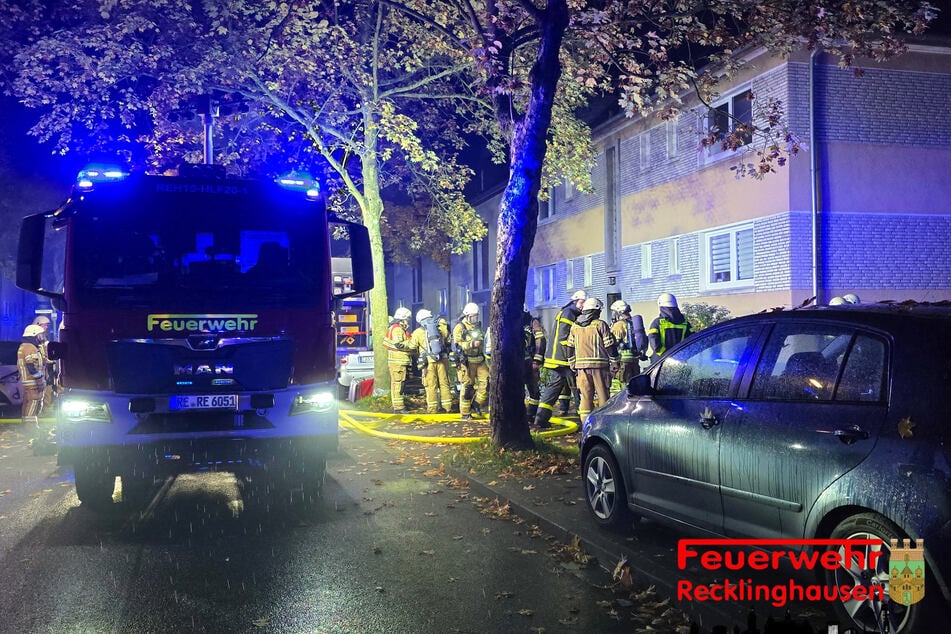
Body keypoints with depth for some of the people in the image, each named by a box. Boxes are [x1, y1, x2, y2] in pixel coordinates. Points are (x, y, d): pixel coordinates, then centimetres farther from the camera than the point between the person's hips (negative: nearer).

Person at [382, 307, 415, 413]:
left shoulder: (400, 328, 20)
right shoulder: (397, 329, -14)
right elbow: (399, 345, -23)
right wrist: (412, 343, -18)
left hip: (399, 361, 11)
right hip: (398, 360, -11)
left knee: (397, 383, 15)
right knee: (398, 383, -9)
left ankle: (397, 405, 23)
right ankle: (398, 407, -8)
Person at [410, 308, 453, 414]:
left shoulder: (417, 332, 0)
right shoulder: (441, 327, 5)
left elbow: (413, 347, 9)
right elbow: (447, 340, 18)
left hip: (429, 361, -2)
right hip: (443, 359, 2)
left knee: (431, 385, 4)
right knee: (444, 383, 10)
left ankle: (432, 408, 6)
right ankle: (448, 406, 14)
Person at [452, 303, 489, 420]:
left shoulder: (478, 326, 14)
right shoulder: (459, 328, -8)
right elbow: (458, 345, -18)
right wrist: (472, 344, -26)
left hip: (479, 360, 6)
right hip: (466, 361, -6)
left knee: (486, 382, -4)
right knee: (467, 387, -3)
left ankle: (477, 403, 13)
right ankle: (465, 413, 6)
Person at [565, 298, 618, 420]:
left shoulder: (575, 326, 10)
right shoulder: (600, 324, -5)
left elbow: (569, 348, 14)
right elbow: (610, 346, -6)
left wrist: (572, 365, 21)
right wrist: (615, 362, 4)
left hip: (581, 365, 4)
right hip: (599, 364, -4)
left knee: (585, 395, 7)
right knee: (603, 394, 4)